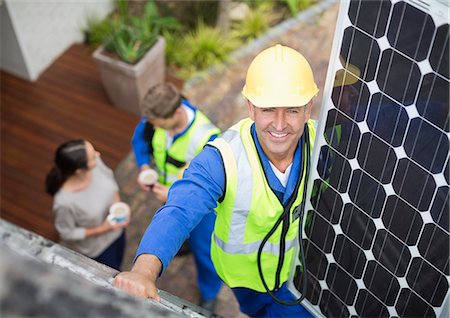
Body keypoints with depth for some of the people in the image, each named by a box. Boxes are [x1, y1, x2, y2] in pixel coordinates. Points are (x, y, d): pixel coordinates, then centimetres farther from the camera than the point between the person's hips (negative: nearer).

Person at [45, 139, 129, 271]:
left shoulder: (95, 162, -28)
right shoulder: (64, 202, -41)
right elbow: (68, 233, -22)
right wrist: (102, 229, -26)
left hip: (115, 229, 5)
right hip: (95, 249, -5)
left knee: (117, 264, 33)